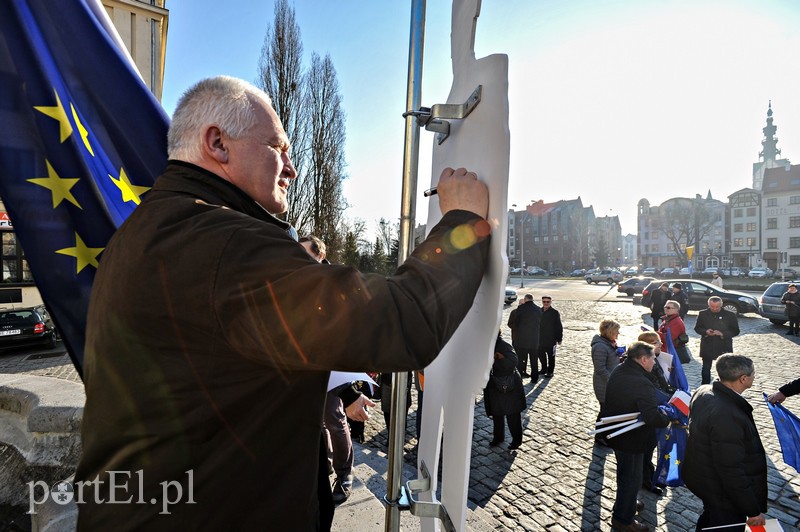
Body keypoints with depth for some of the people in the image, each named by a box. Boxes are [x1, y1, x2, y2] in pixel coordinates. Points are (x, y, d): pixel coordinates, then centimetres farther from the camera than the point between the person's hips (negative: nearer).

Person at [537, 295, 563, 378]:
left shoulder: (555, 313, -9)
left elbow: (559, 327, -7)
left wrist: (559, 338, -8)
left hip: (551, 339, -4)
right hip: (540, 339, 5)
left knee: (551, 356, 7)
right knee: (541, 354, 14)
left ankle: (550, 371, 18)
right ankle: (544, 369, 31)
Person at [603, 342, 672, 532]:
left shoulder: (618, 371, -3)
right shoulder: (642, 384, -32)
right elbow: (654, 418, -35)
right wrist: (669, 412, -14)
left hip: (616, 433, 9)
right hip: (631, 440, -8)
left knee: (624, 473, 29)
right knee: (631, 478, 12)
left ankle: (625, 503, 51)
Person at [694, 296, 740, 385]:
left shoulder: (730, 315, -4)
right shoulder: (703, 314, 0)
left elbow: (735, 331, -2)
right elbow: (697, 328, 6)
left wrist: (723, 334, -19)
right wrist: (705, 332, -15)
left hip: (724, 347, -1)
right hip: (707, 347, 1)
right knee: (706, 368, 11)